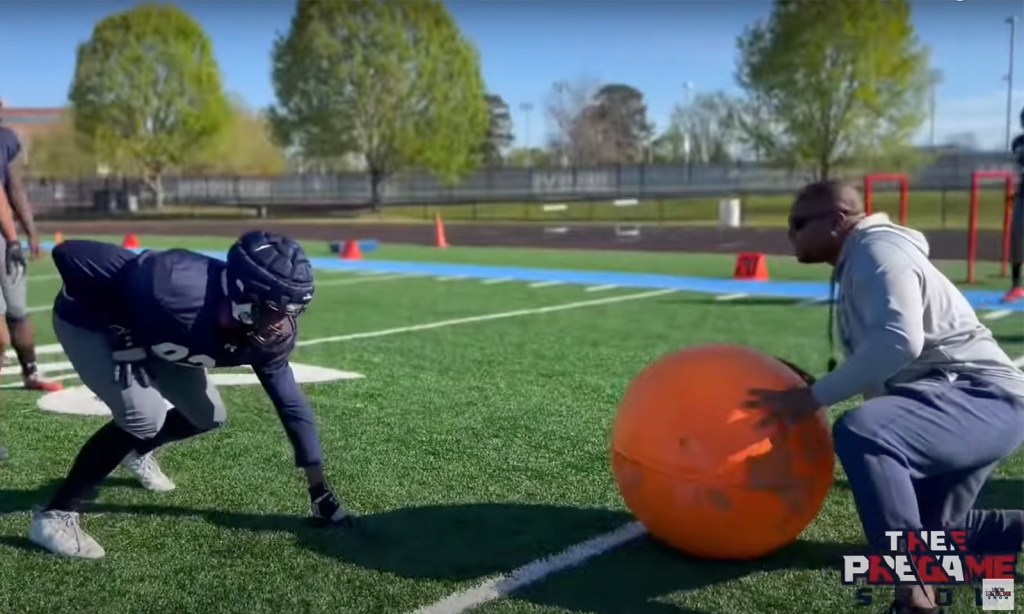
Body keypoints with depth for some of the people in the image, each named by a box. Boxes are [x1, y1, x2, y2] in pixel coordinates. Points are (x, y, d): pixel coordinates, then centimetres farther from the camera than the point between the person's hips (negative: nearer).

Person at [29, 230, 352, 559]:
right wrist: (118, 332, -28)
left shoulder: (269, 336, -22)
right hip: (88, 322, -7)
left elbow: (291, 404, -11)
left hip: (146, 334, 7)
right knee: (145, 417, -24)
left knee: (207, 416, 9)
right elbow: (69, 254, -33)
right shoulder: (178, 286, -43)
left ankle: (137, 451, 41)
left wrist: (319, 489, -8)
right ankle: (55, 515, -9)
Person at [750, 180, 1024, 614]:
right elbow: (881, 359, 24)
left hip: (982, 398, -11)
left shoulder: (876, 250, -13)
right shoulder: (858, 264, 18)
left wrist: (814, 397, -28)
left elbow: (899, 340, -31)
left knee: (860, 431, -38)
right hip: (958, 404, 11)